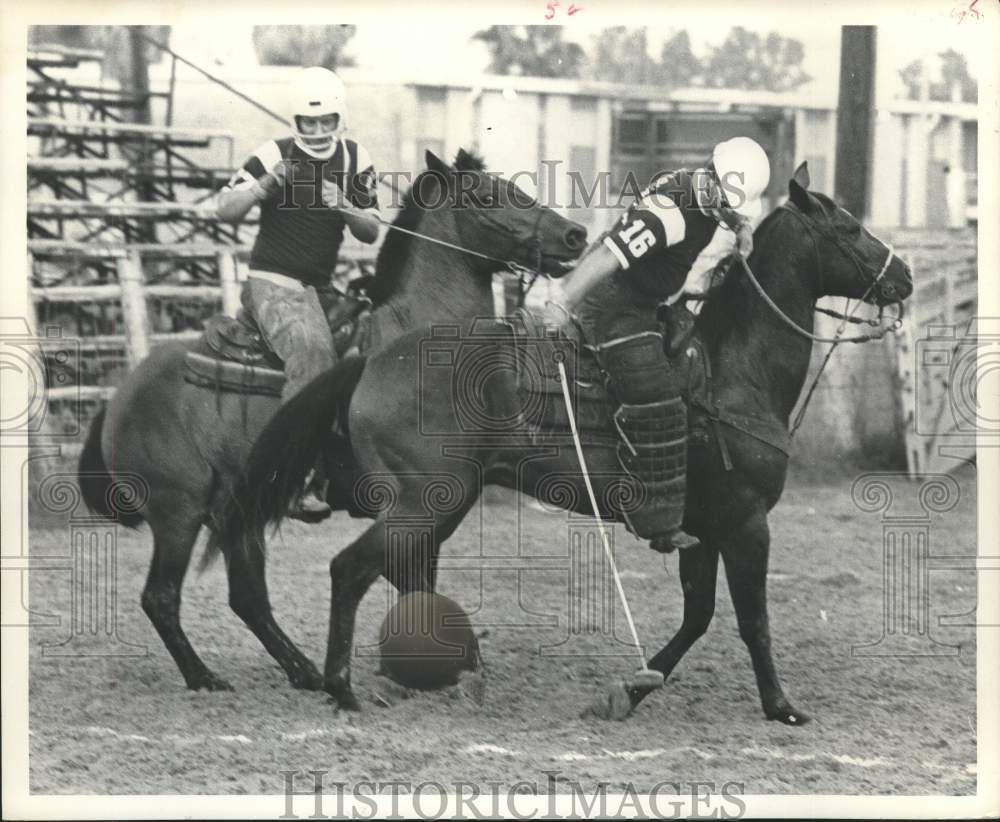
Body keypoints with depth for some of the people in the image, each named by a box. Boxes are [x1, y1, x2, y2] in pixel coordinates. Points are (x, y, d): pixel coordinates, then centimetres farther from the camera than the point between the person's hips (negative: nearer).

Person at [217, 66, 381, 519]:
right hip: (271, 282, -7)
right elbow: (225, 210, -11)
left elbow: (371, 233, 6)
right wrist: (265, 185, -27)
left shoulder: (355, 160, 5)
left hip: (319, 288, 7)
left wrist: (345, 207, -14)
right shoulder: (275, 155, -8)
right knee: (310, 347, -30)